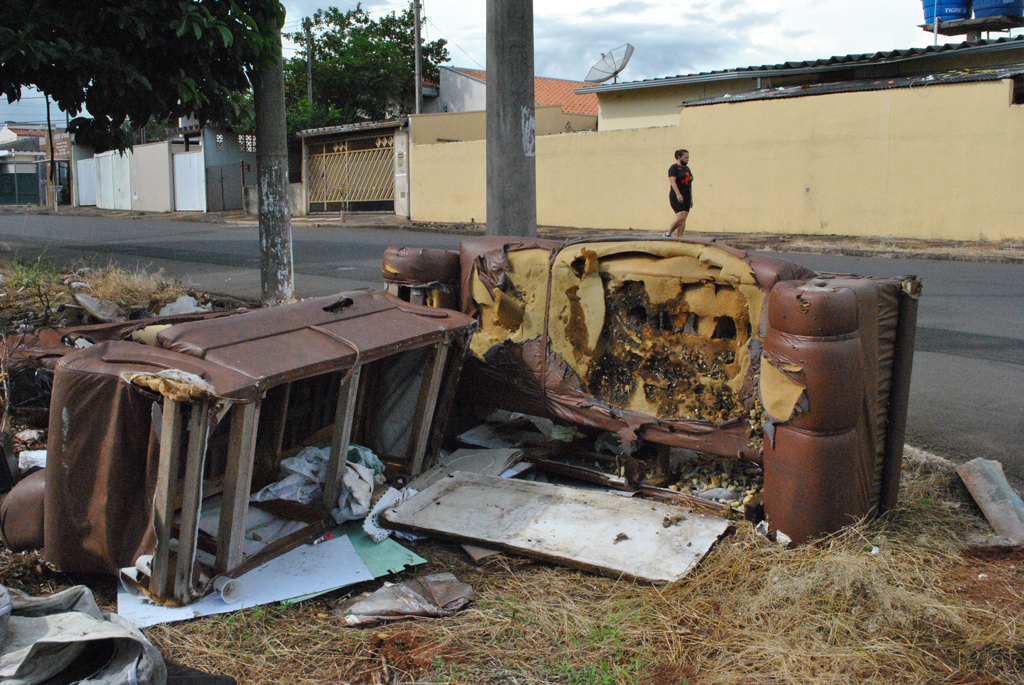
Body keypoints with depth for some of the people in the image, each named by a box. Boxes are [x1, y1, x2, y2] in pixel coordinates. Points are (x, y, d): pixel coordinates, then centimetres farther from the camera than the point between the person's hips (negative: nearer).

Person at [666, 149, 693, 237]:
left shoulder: (687, 169, 19)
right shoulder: (674, 168, -5)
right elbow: (672, 181, -17)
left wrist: (691, 198, 16)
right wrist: (678, 194, -29)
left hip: (686, 198, 7)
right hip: (676, 198, -7)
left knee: (683, 220, 0)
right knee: (680, 217, -17)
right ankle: (668, 234, -3)